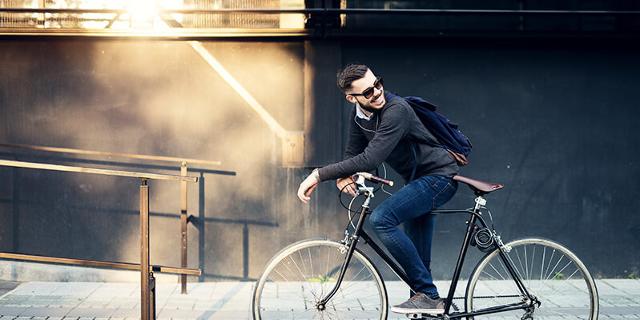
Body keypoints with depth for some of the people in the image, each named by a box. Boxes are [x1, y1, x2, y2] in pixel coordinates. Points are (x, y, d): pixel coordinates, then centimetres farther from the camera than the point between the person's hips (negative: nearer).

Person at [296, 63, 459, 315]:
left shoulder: (396, 110, -28)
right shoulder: (359, 114, -1)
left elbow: (370, 159, -36)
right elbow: (353, 153, 6)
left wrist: (319, 174, -35)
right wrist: (343, 177, -19)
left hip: (439, 176, -9)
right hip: (417, 180, 9)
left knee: (381, 219, -26)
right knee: (416, 258, 14)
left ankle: (428, 295, -20)